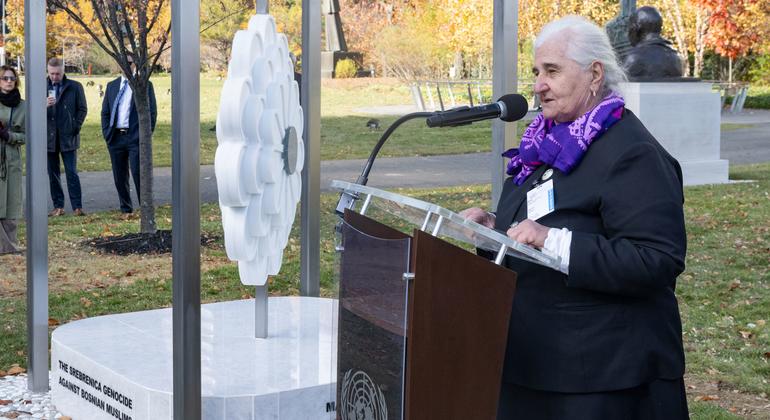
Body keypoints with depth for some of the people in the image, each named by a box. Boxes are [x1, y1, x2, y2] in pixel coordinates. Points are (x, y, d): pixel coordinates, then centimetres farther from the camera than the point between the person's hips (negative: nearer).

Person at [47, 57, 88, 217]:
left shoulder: (75, 87, 2)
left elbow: (82, 109, 6)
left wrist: (75, 127, -4)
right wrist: (44, 105, -16)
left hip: (68, 138, -2)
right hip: (49, 137, 2)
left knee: (72, 173, -4)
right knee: (53, 174, 6)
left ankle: (77, 207, -2)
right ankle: (58, 206, 13)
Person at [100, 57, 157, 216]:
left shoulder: (145, 85, 3)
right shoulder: (112, 86, 14)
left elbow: (152, 112, 0)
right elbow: (105, 112, 16)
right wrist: (106, 133, 4)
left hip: (136, 137, -4)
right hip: (115, 137, 4)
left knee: (138, 175, -9)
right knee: (119, 177, 8)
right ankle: (126, 210, 18)